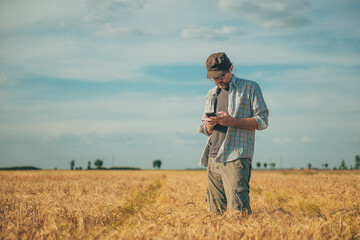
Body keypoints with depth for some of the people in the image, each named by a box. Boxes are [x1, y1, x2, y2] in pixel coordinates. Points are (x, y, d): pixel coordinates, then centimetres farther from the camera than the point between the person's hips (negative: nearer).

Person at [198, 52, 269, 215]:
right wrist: (209, 125, -1)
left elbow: (262, 121, -2)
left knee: (238, 210, -17)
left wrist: (232, 121, -15)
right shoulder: (212, 94, 23)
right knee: (215, 213, 4)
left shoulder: (250, 88, 5)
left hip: (236, 158, -6)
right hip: (213, 158, 6)